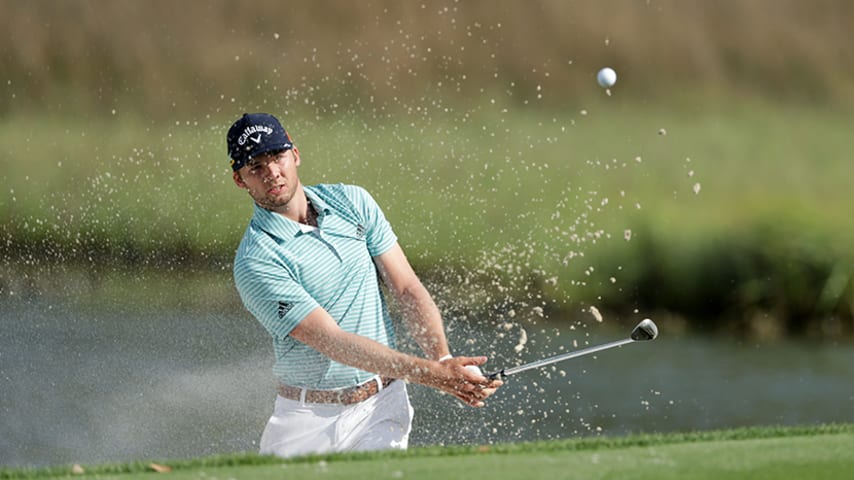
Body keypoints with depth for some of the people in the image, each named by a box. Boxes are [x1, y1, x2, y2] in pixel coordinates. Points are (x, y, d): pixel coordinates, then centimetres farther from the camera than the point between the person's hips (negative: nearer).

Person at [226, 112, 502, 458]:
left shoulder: (352, 202, 3)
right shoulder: (256, 262, -15)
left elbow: (407, 289, 2)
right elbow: (331, 341, -21)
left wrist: (443, 360, -16)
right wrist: (432, 373, -29)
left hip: (381, 407, 2)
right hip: (308, 417, -2)